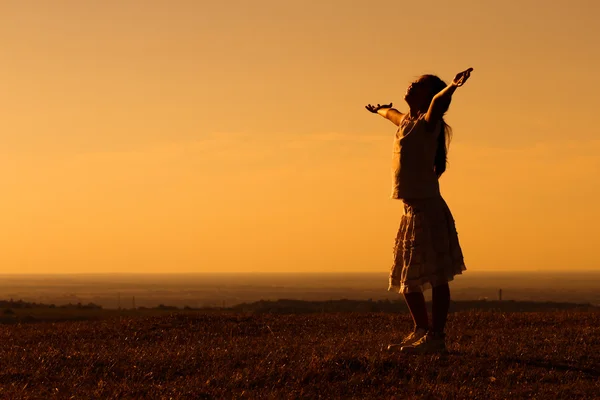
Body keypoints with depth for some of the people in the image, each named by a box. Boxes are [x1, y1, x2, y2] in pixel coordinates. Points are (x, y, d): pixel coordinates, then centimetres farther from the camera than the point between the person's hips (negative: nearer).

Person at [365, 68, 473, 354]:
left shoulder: (428, 121, -6)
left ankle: (436, 337, -5)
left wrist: (450, 87, -50)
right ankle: (421, 331, 25)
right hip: (412, 210, 9)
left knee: (436, 276, -7)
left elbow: (439, 101, -29)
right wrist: (379, 110, 63)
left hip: (428, 207, -9)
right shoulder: (406, 121, 17)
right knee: (407, 278, 15)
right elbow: (392, 113, 41)